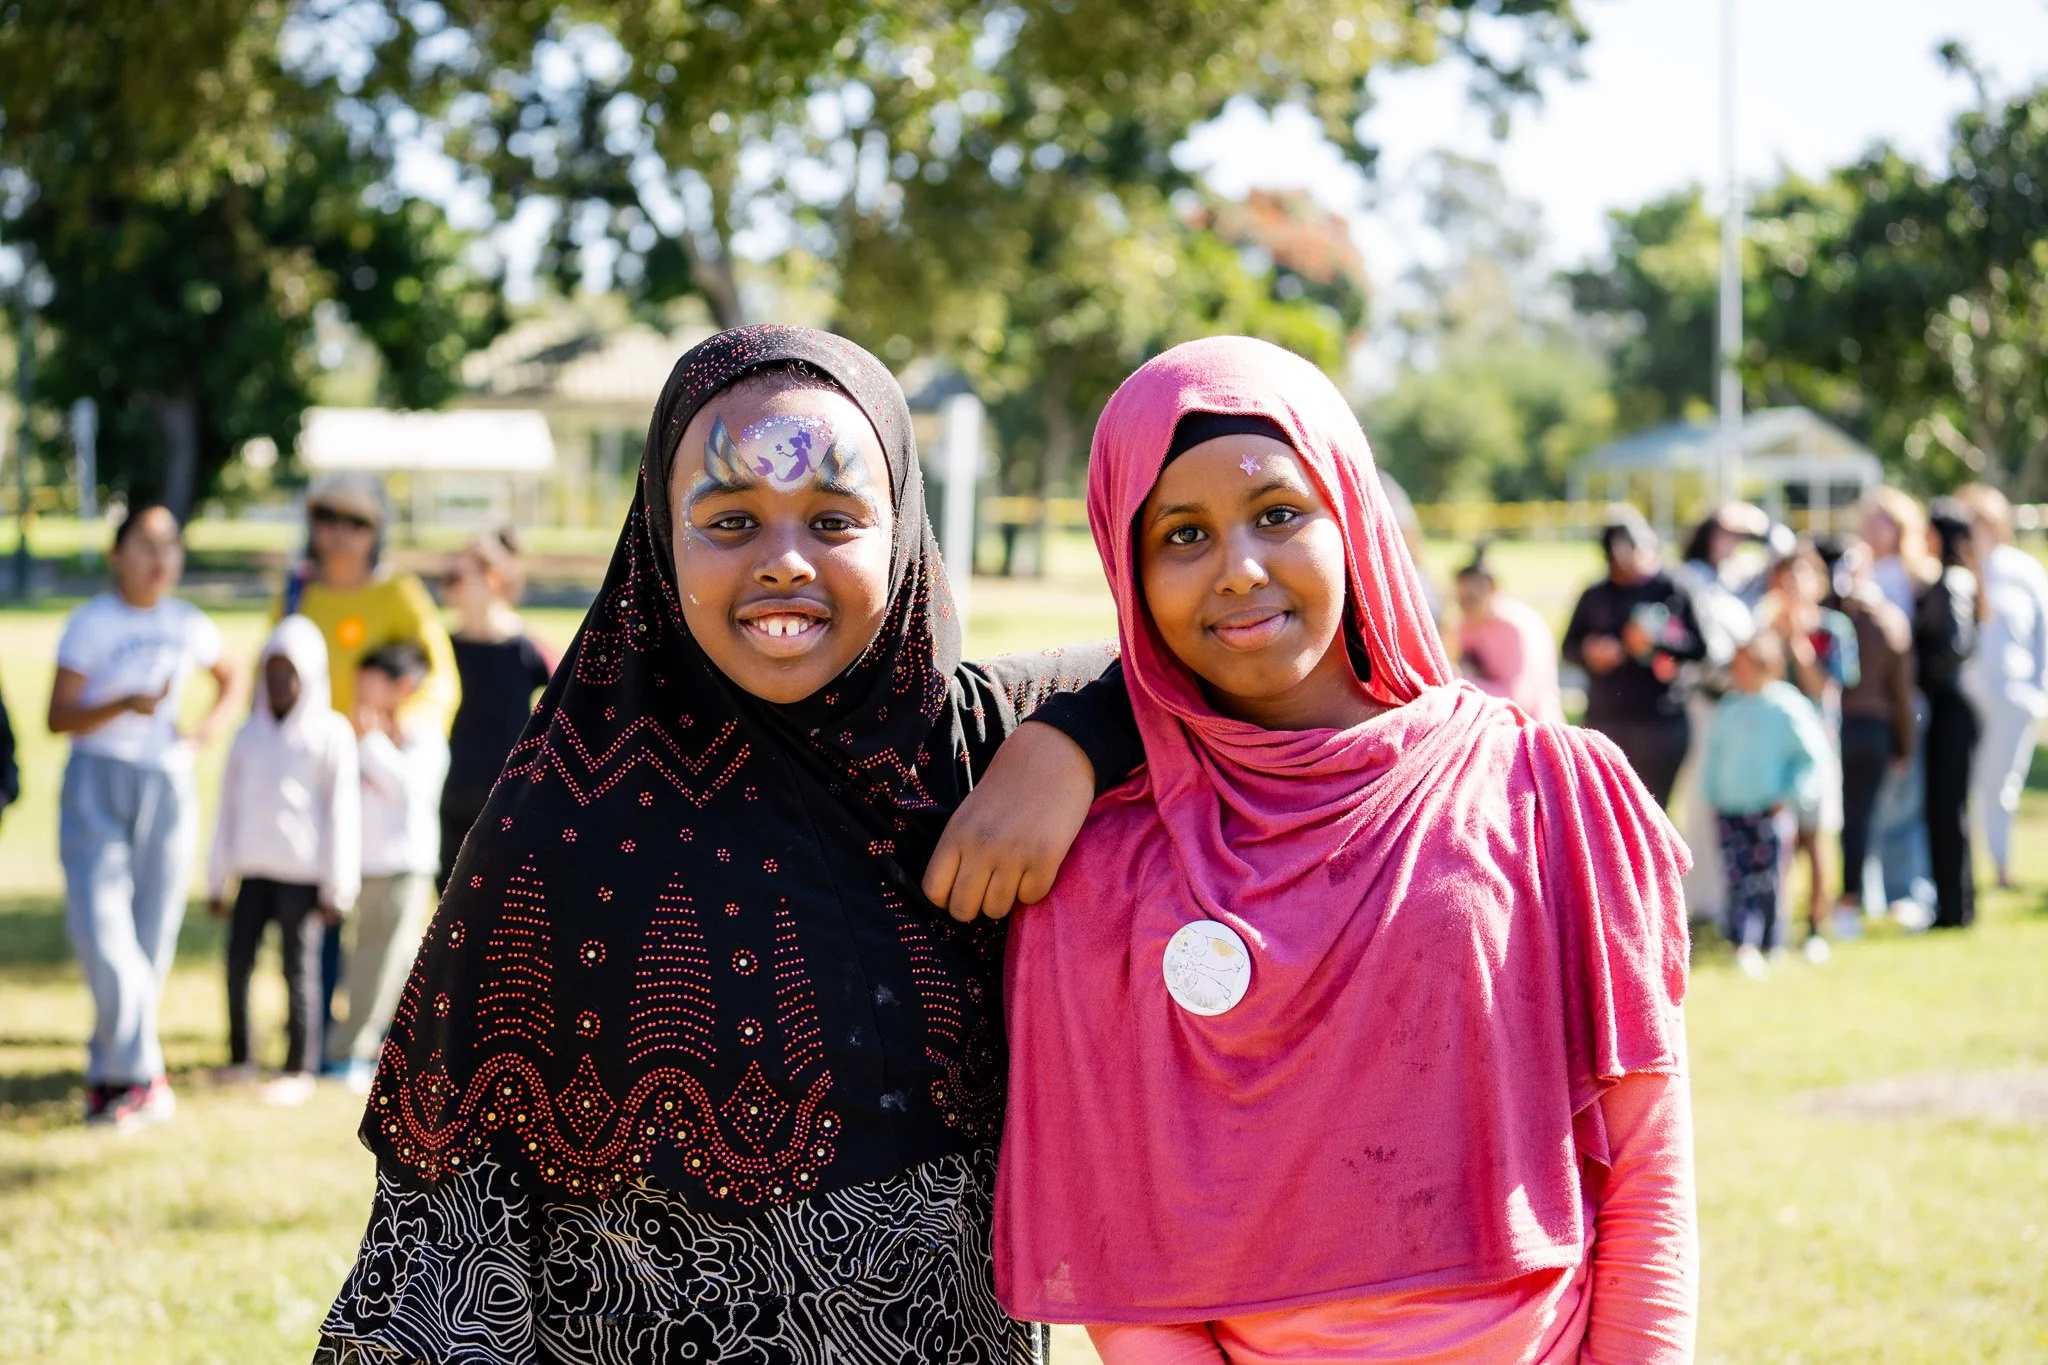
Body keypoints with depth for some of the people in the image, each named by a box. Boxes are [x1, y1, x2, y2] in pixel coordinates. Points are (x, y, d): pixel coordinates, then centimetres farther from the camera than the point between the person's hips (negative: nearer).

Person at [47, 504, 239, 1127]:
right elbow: (58, 717, -8)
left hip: (168, 787, 4)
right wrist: (125, 704, -23)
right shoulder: (90, 623, -4)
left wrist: (209, 725, 8)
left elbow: (229, 677, 27)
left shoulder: (189, 626, 7)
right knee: (99, 929, -17)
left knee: (151, 937, 2)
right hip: (97, 783, -4)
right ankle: (143, 1073, -8)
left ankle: (108, 1076, 14)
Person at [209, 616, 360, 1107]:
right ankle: (239, 1058, 15)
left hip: (303, 873, -4)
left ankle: (299, 1069, 8)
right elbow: (228, 806, 16)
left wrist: (338, 886, -5)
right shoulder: (249, 733, 12)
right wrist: (217, 879, 15)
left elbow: (342, 810, -2)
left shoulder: (330, 734, -1)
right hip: (253, 869, 4)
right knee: (238, 964, 2)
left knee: (299, 970, 0)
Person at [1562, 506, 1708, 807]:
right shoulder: (1595, 597, 9)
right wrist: (1589, 651, -7)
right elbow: (1569, 647, 14)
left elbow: (1698, 647, -5)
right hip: (1605, 720, 3)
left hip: (1661, 722, -3)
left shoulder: (1670, 591, -1)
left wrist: (1657, 640, -20)